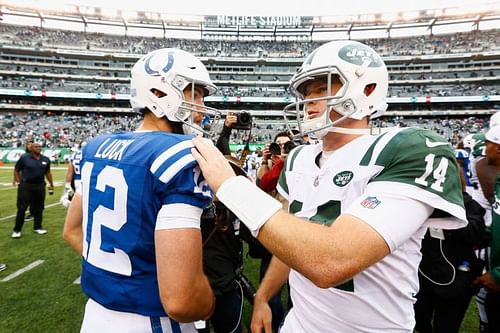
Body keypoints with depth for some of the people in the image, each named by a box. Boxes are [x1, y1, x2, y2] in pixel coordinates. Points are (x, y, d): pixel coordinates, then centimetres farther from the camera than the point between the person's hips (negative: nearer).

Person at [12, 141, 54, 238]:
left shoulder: (46, 159, 6)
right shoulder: (24, 157, -5)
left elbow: (48, 172, 16)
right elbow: (16, 170, 1)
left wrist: (51, 184, 16)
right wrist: (18, 182, -7)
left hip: (40, 186, 4)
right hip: (26, 186, -4)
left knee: (38, 208, 11)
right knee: (22, 208, 0)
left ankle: (37, 227, 23)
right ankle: (17, 230, 10)